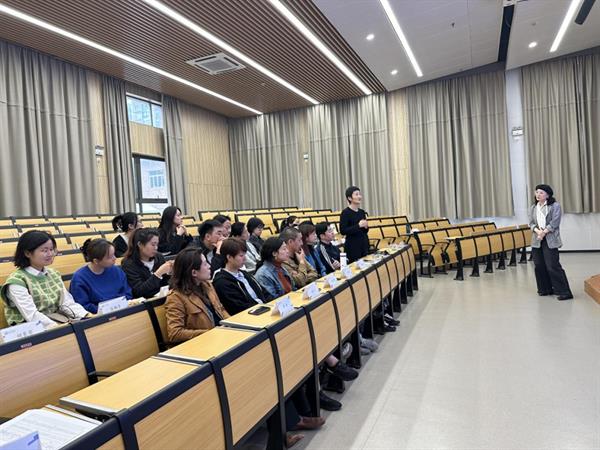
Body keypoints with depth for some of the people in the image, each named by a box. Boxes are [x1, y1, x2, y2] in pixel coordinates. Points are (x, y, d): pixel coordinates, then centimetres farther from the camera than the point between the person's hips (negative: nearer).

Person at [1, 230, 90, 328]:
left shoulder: (54, 274, 11)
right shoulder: (17, 281, -8)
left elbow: (68, 303, 4)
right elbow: (32, 315, -20)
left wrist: (87, 316, -14)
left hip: (60, 323, 6)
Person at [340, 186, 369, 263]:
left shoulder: (362, 212, 10)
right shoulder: (345, 213, -9)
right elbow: (343, 231, -16)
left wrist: (366, 226, -3)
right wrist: (358, 225, -21)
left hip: (364, 245, 6)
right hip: (352, 246, -6)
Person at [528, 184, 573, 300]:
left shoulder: (555, 206, -2)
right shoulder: (532, 208, 13)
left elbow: (554, 222, -10)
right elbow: (531, 223, 5)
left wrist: (544, 232, -17)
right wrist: (537, 231, -14)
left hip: (550, 240, -5)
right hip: (537, 240, 6)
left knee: (553, 266, -10)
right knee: (539, 265, 7)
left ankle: (564, 292, -2)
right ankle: (545, 289, 20)